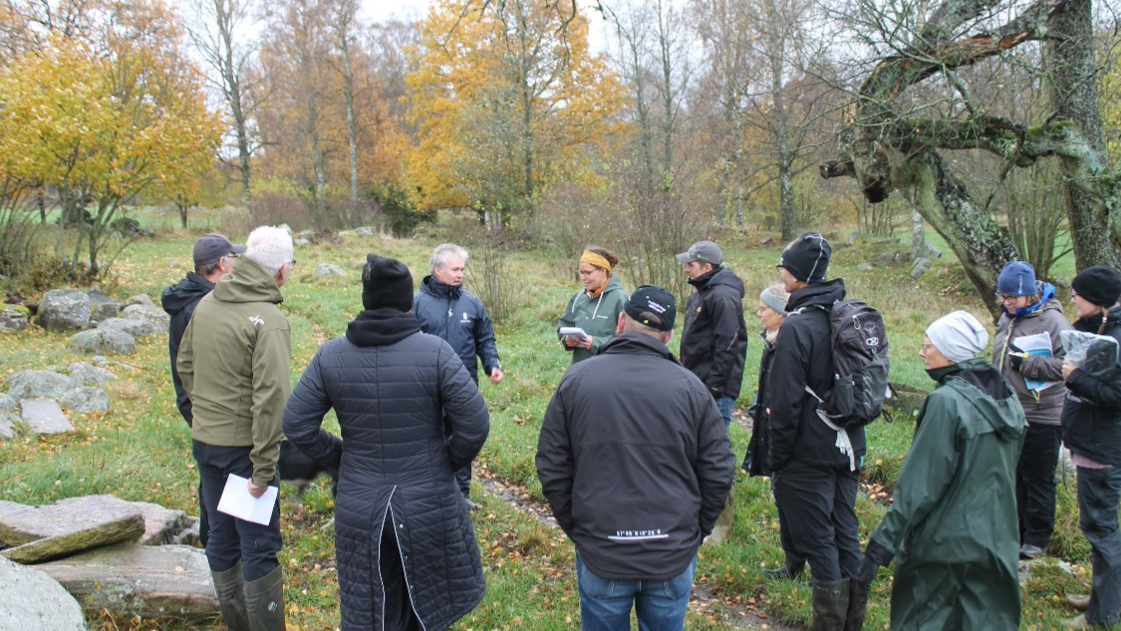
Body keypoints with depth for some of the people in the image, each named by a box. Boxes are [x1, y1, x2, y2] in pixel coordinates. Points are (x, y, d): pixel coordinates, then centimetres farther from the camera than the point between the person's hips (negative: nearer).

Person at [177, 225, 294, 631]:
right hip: (242, 444, -8)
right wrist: (264, 468, -19)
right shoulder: (269, 320, -20)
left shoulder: (206, 304, 3)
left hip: (203, 440, 8)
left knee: (221, 537, 19)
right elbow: (270, 398, -24)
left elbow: (184, 365, 15)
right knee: (259, 546, 4)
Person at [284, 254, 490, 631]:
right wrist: (450, 462, 1)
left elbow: (296, 424, -2)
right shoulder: (435, 351, -14)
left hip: (359, 511, 2)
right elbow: (475, 424, -17)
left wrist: (340, 459, 9)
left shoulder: (330, 355, -5)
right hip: (428, 507, -2)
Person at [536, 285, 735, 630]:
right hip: (675, 557, 1)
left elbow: (552, 469, -4)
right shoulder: (690, 387, -7)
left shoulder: (575, 381, -7)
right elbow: (718, 475, -4)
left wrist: (576, 529, 9)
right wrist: (695, 532, 10)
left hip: (599, 554, 0)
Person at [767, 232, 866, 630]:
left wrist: (777, 457, -9)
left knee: (817, 541, 3)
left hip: (809, 455, -8)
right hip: (848, 448, 8)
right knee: (846, 534, 17)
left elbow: (786, 402, -19)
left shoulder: (797, 325, -20)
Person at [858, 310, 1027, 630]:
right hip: (998, 540, 7)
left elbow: (919, 484, -21)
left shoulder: (947, 401, -19)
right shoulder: (1005, 396, 4)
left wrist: (883, 542, -17)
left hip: (945, 542, -7)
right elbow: (1006, 469, 14)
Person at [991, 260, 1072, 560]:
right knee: (1013, 477, 16)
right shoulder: (1007, 318, 9)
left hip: (1041, 416, -7)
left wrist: (1028, 363, -23)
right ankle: (1014, 532, 29)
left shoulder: (1053, 320, -14)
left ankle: (1036, 539, 20)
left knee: (1038, 480, 5)